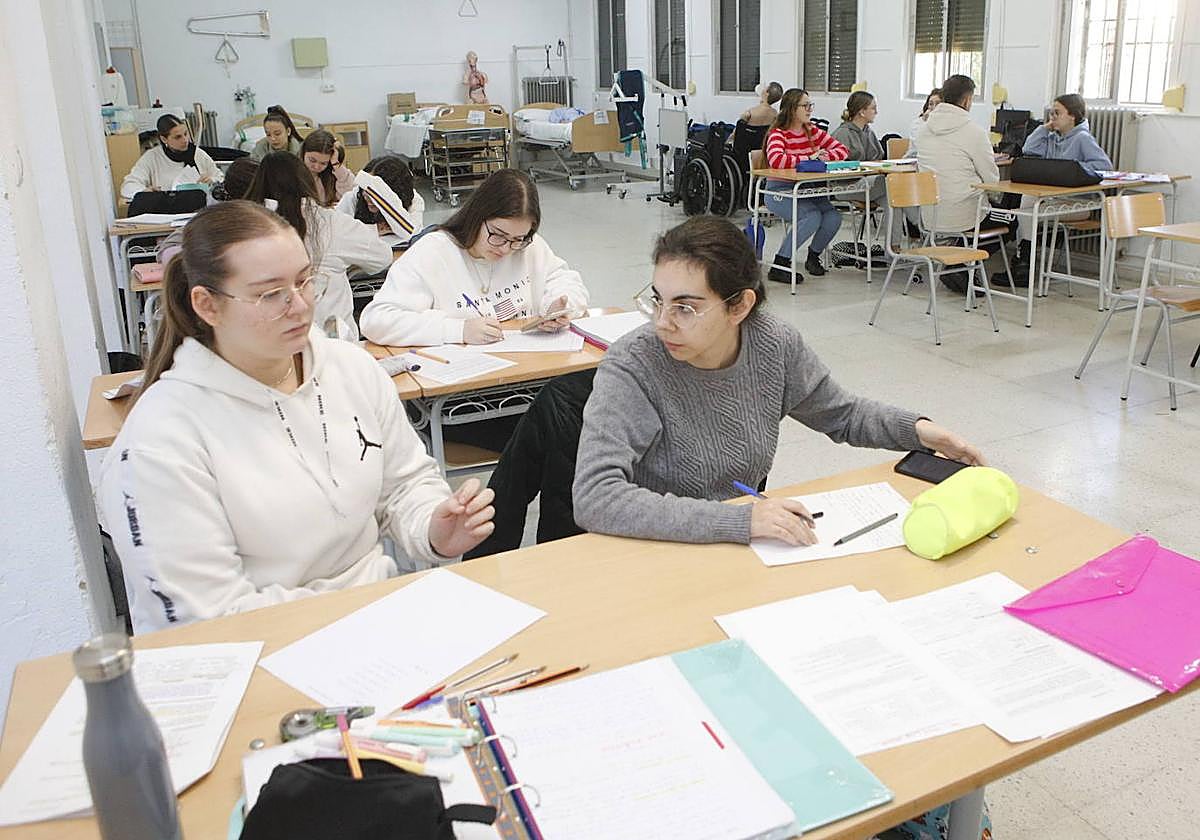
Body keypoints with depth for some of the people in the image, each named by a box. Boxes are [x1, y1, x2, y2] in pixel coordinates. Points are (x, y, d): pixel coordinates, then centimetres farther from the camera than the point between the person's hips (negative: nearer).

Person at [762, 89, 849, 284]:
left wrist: (825, 156, -11)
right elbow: (776, 161, -30)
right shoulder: (778, 134, -9)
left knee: (834, 217, -17)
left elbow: (842, 150, 12)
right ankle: (779, 265, -20)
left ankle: (813, 255, 11)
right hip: (781, 192, -6)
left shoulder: (813, 131, 11)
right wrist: (809, 158, -23)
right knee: (812, 217, -30)